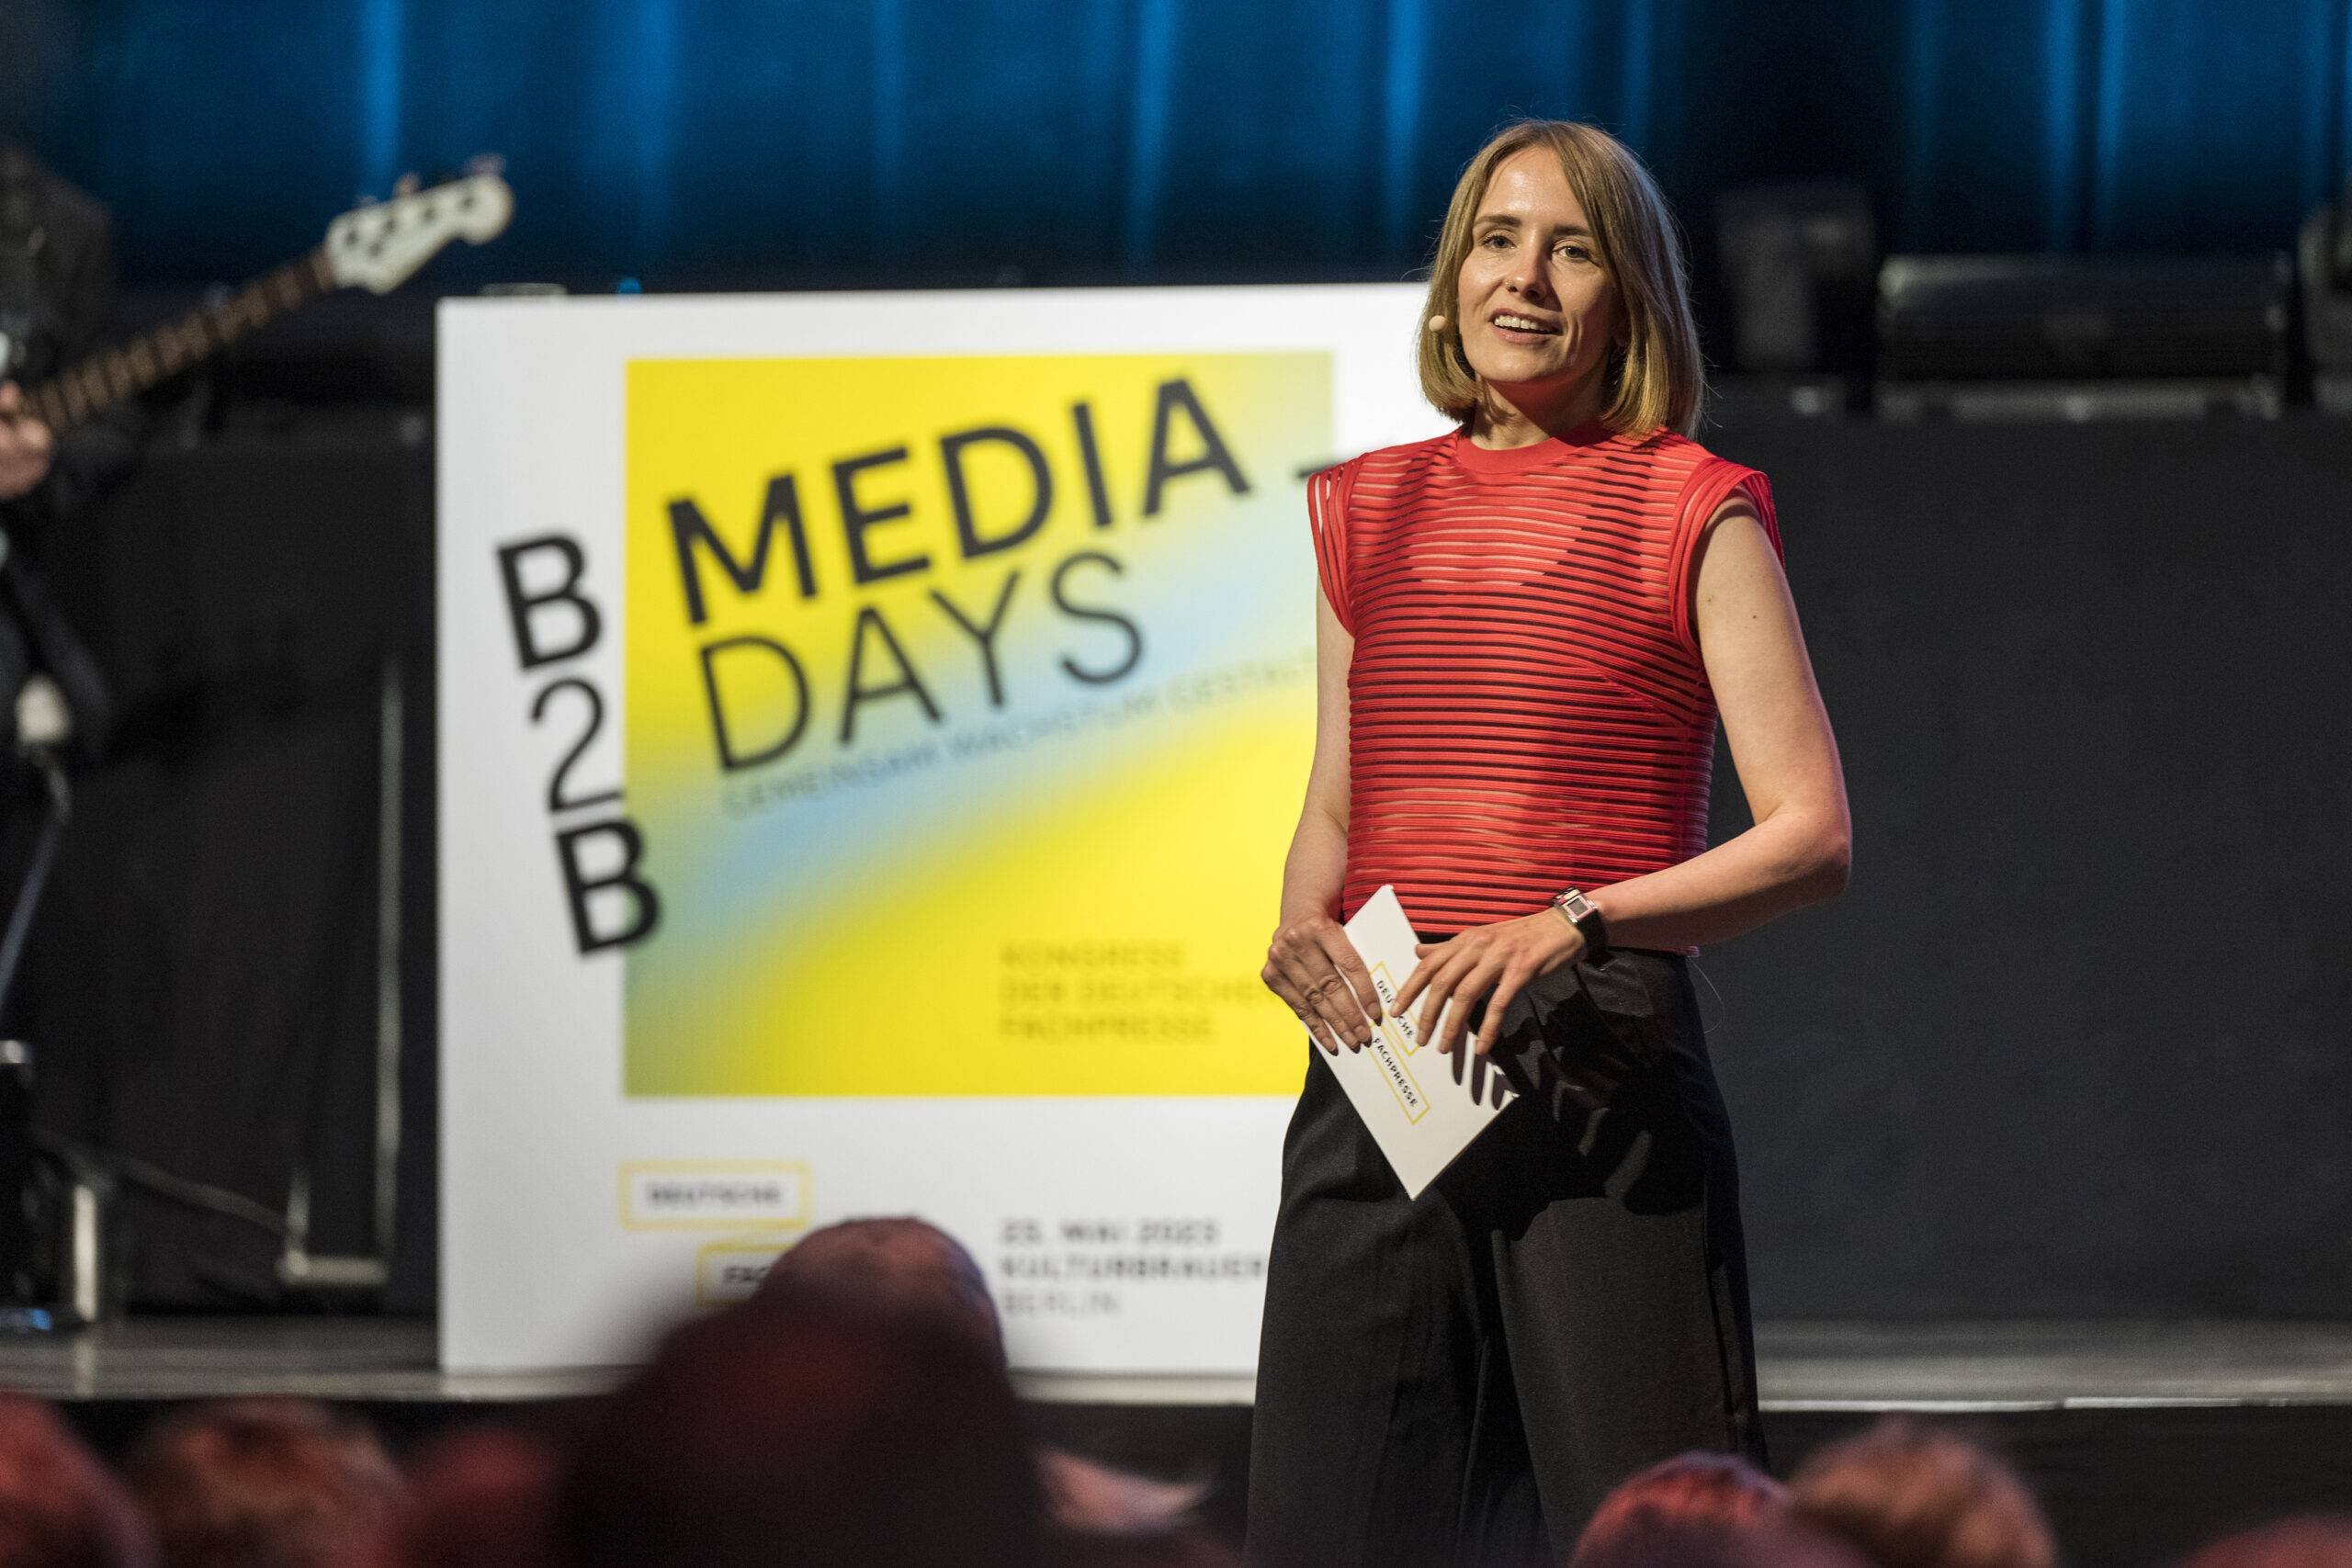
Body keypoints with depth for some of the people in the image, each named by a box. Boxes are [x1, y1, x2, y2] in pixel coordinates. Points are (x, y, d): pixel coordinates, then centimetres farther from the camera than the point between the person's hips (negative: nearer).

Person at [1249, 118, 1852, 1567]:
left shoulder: (1690, 512, 1)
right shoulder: (1370, 511, 17)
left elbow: (1814, 838, -6)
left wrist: (1571, 922, -19)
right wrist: (1303, 926, 1)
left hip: (1598, 1058, -5)